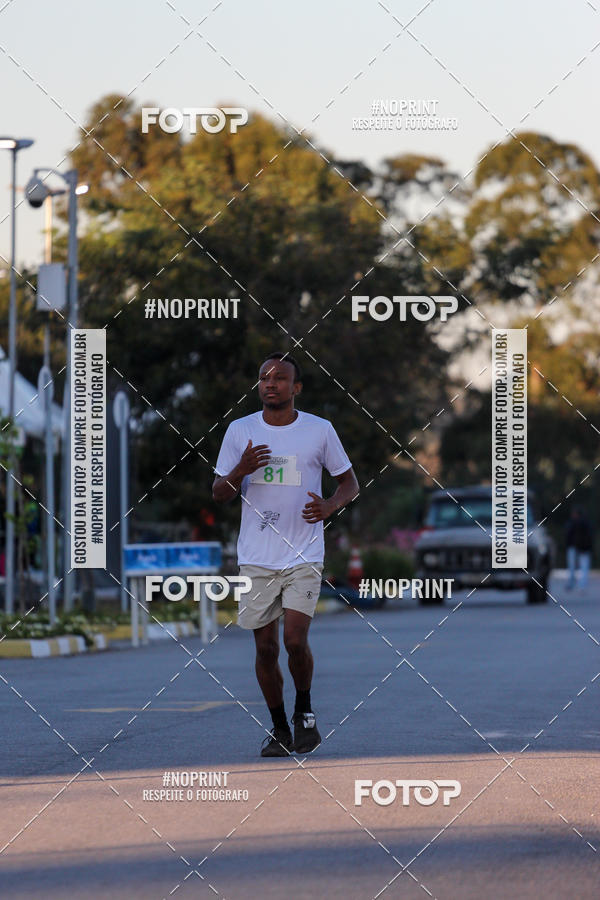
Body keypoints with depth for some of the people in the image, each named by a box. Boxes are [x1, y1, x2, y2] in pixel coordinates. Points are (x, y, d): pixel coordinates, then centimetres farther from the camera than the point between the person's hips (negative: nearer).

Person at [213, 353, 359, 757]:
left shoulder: (320, 430, 0)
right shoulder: (239, 431, 4)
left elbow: (350, 482, 10)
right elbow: (219, 494, 7)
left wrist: (330, 505, -12)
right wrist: (241, 470, -14)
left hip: (304, 556, -2)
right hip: (256, 558, 2)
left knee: (296, 640, -14)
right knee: (266, 647, 4)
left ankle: (304, 711, 12)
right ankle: (279, 728, 20)